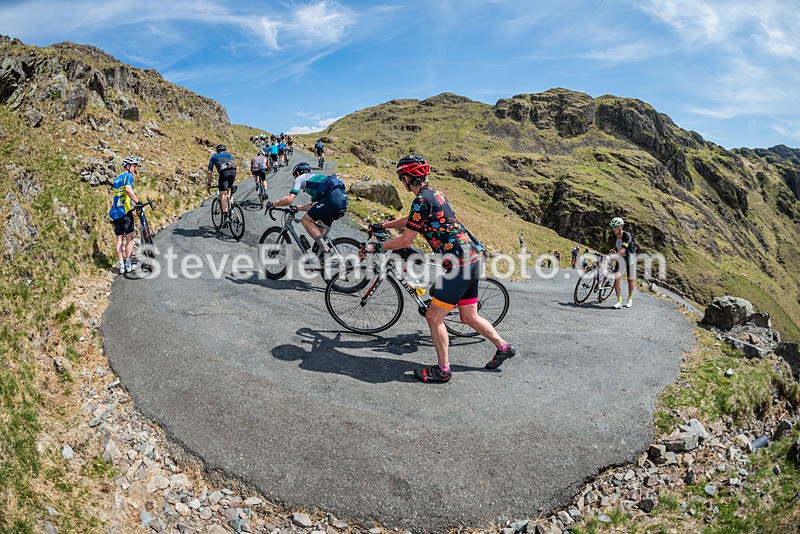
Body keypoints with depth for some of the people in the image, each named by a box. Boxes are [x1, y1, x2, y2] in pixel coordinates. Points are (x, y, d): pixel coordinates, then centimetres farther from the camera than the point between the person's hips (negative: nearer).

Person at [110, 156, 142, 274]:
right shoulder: (128, 176, -5)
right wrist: (137, 201, -26)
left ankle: (121, 266, 8)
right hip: (125, 211, -8)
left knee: (119, 239, 7)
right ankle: (128, 265, 0)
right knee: (129, 238, -1)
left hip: (115, 212, 8)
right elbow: (128, 189, -25)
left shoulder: (117, 178, 21)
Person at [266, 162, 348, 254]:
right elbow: (313, 205, 38)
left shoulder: (300, 178, 13)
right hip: (344, 198, 8)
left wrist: (272, 204, 17)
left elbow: (289, 199, 3)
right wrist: (296, 208, 47)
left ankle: (323, 247, -7)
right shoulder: (314, 178, 37)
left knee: (306, 220, 2)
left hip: (333, 197, -8)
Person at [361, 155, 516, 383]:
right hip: (472, 258, 10)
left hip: (460, 263, -10)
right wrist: (382, 225, 39)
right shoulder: (434, 194, 15)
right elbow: (410, 220, 31)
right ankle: (504, 348, 35)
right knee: (469, 316, 21)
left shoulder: (422, 200, -15)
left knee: (434, 318, 0)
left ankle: (443, 370, 12)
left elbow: (405, 240, -11)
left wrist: (375, 247, 1)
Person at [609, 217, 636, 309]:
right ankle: (619, 302, -11)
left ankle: (630, 299, 32)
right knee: (616, 278, -12)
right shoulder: (615, 236, -6)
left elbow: (622, 251, -37)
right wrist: (612, 250, -6)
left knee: (630, 280, 10)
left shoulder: (627, 235, -26)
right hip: (620, 260, 5)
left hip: (630, 259, -4)